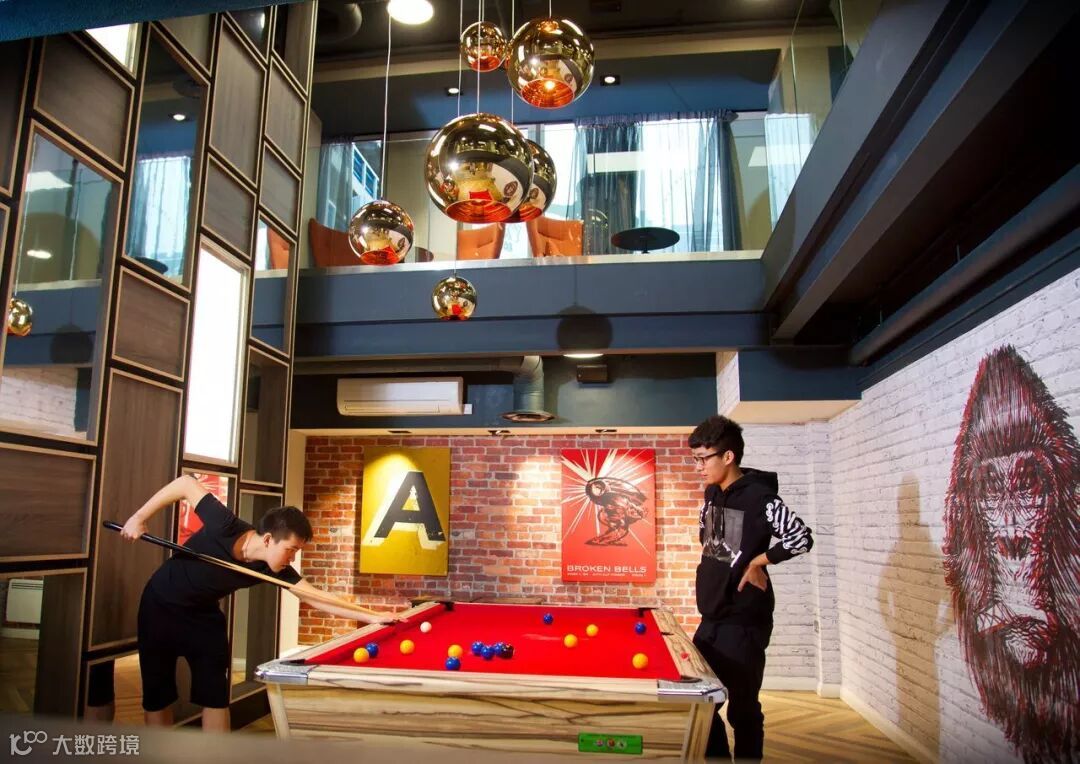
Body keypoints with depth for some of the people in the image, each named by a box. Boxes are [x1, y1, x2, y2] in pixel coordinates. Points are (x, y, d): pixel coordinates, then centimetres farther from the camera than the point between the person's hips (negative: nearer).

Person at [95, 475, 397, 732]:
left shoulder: (275, 569, -21)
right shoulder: (225, 528, -35)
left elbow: (315, 596, -22)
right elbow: (186, 484, -24)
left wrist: (371, 616, -27)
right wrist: (139, 517, -22)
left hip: (204, 616, 4)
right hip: (160, 607, -3)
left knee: (216, 697, 0)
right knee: (157, 696, 6)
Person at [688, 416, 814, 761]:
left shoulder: (760, 498, -17)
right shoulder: (711, 493, 7)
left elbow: (802, 538, -18)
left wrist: (757, 560, -15)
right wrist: (720, 567, 5)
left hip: (743, 623, -8)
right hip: (711, 618, 8)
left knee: (742, 709, 4)